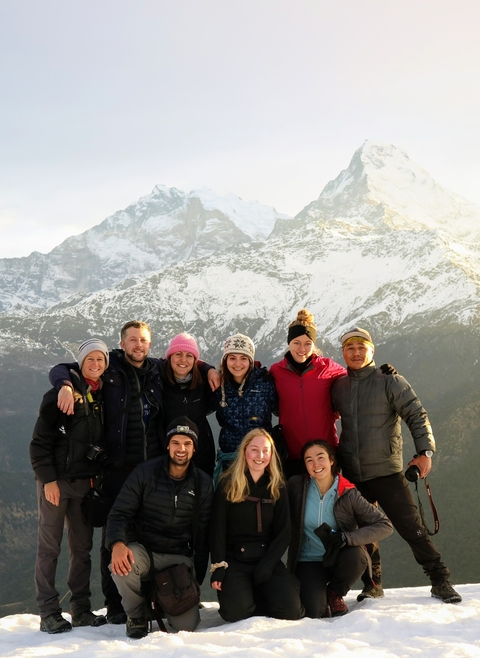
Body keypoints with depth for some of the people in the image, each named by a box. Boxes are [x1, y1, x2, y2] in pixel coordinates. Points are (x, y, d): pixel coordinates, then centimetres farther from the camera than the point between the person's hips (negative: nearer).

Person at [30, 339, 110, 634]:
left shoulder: (103, 397, 10)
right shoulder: (61, 395, -6)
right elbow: (40, 441, -8)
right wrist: (48, 479, -14)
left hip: (86, 483, 5)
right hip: (56, 480, -5)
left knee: (82, 548, 8)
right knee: (49, 546, -1)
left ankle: (81, 610, 16)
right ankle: (49, 612, 4)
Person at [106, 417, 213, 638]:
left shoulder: (203, 484, 3)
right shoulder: (144, 473, -4)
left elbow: (202, 536, 7)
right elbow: (119, 514, -8)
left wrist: (197, 580, 4)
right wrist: (117, 543, -30)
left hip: (178, 557, 1)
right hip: (142, 549, -1)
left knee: (187, 624, -17)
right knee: (121, 566, -37)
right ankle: (136, 616, -4)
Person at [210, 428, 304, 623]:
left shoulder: (277, 488, 6)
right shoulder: (228, 484, -1)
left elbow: (283, 532, 3)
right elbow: (217, 529, -1)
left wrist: (267, 565, -10)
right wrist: (218, 567, -10)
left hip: (268, 559, 2)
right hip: (235, 561, -2)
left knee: (291, 609, -20)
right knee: (236, 611, -27)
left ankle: (257, 594, 10)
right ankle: (244, 592, 8)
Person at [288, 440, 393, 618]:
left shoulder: (348, 494, -12)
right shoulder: (296, 486, -9)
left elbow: (385, 526, -17)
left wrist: (346, 538, -29)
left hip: (339, 559, 1)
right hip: (309, 562, -1)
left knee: (355, 556, -34)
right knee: (312, 611, -26)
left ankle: (335, 594, -1)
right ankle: (320, 594, 13)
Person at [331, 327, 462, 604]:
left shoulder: (389, 381, -4)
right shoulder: (338, 387, 8)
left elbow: (417, 415, -6)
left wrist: (425, 450, -18)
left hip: (387, 472, -4)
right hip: (352, 475, 4)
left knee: (411, 527, -4)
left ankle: (440, 581, 7)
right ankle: (373, 584, 25)